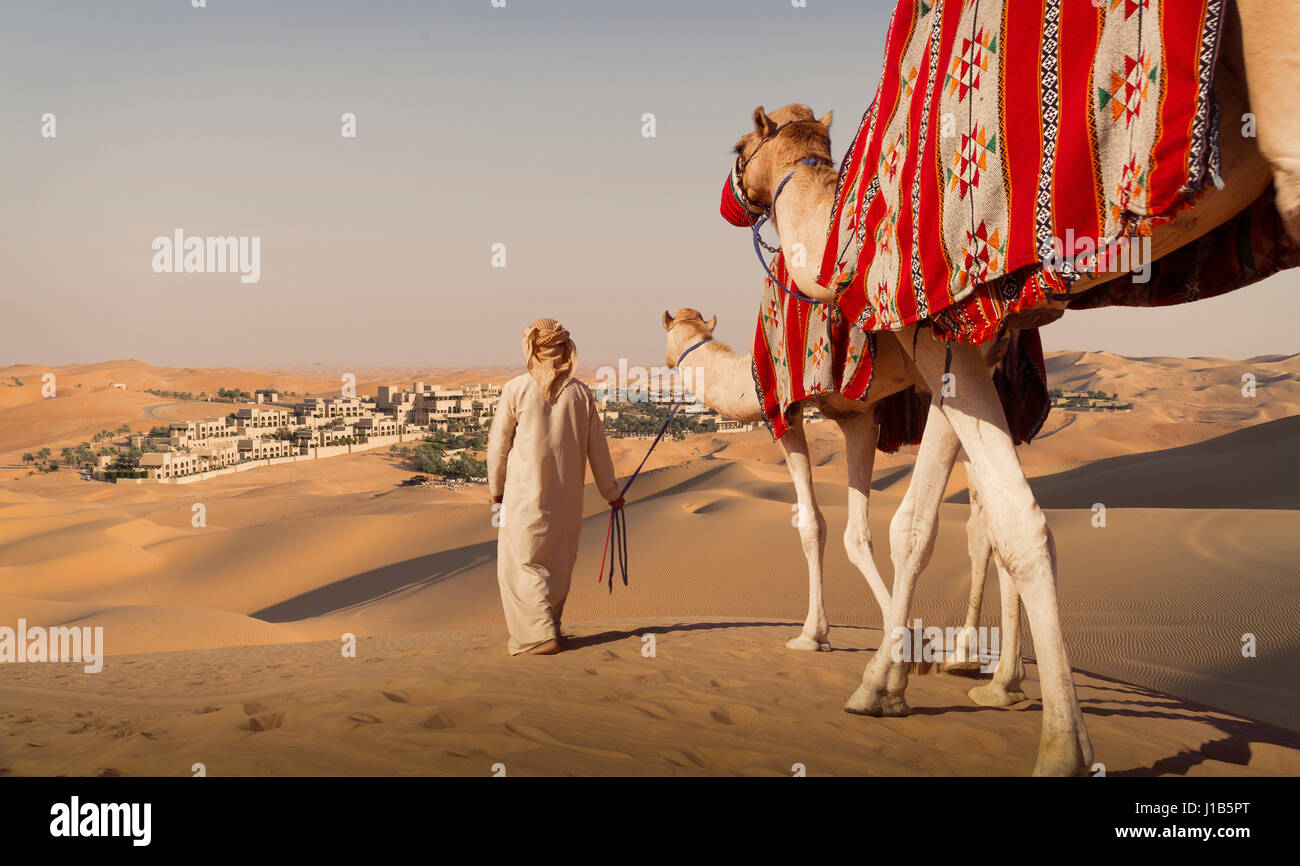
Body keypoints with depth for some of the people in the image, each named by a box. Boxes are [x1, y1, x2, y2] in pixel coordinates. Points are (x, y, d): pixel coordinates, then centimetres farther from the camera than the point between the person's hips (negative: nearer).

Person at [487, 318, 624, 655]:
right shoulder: (580, 392, 1)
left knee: (522, 565, 1)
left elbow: (498, 444, -2)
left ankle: (540, 635, -9)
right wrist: (611, 492, 19)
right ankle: (550, 625, 25)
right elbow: (597, 448, 7)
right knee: (558, 564, 16)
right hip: (567, 497, 4)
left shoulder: (517, 388, -8)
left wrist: (495, 488, 12)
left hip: (525, 493, -4)